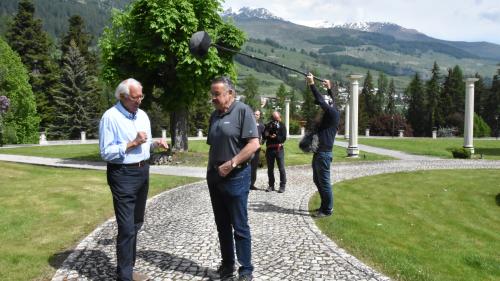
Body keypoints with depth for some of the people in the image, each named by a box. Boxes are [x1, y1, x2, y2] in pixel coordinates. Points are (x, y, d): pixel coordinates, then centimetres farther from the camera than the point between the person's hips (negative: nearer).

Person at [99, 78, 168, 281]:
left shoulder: (142, 115, 11)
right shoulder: (110, 117, -13)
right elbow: (106, 152, -17)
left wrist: (155, 144, -2)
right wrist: (132, 143, -20)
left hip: (143, 171, 8)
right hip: (123, 175, -8)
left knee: (136, 224, 16)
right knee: (127, 227, -5)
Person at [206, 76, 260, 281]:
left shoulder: (242, 110, -10)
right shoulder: (215, 115, 11)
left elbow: (254, 144, -18)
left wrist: (231, 164, -19)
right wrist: (211, 169, 11)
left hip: (235, 177, -7)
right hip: (215, 176, 7)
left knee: (240, 227, 2)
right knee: (222, 225, 16)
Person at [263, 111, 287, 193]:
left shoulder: (282, 126, 2)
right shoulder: (268, 125, 9)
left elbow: (284, 138, -6)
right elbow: (264, 136, 4)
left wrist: (276, 137, -22)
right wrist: (268, 135, -16)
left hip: (279, 149, -3)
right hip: (269, 149, 3)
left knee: (281, 168, -4)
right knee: (270, 168, 8)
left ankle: (282, 186, 3)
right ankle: (271, 185, 17)